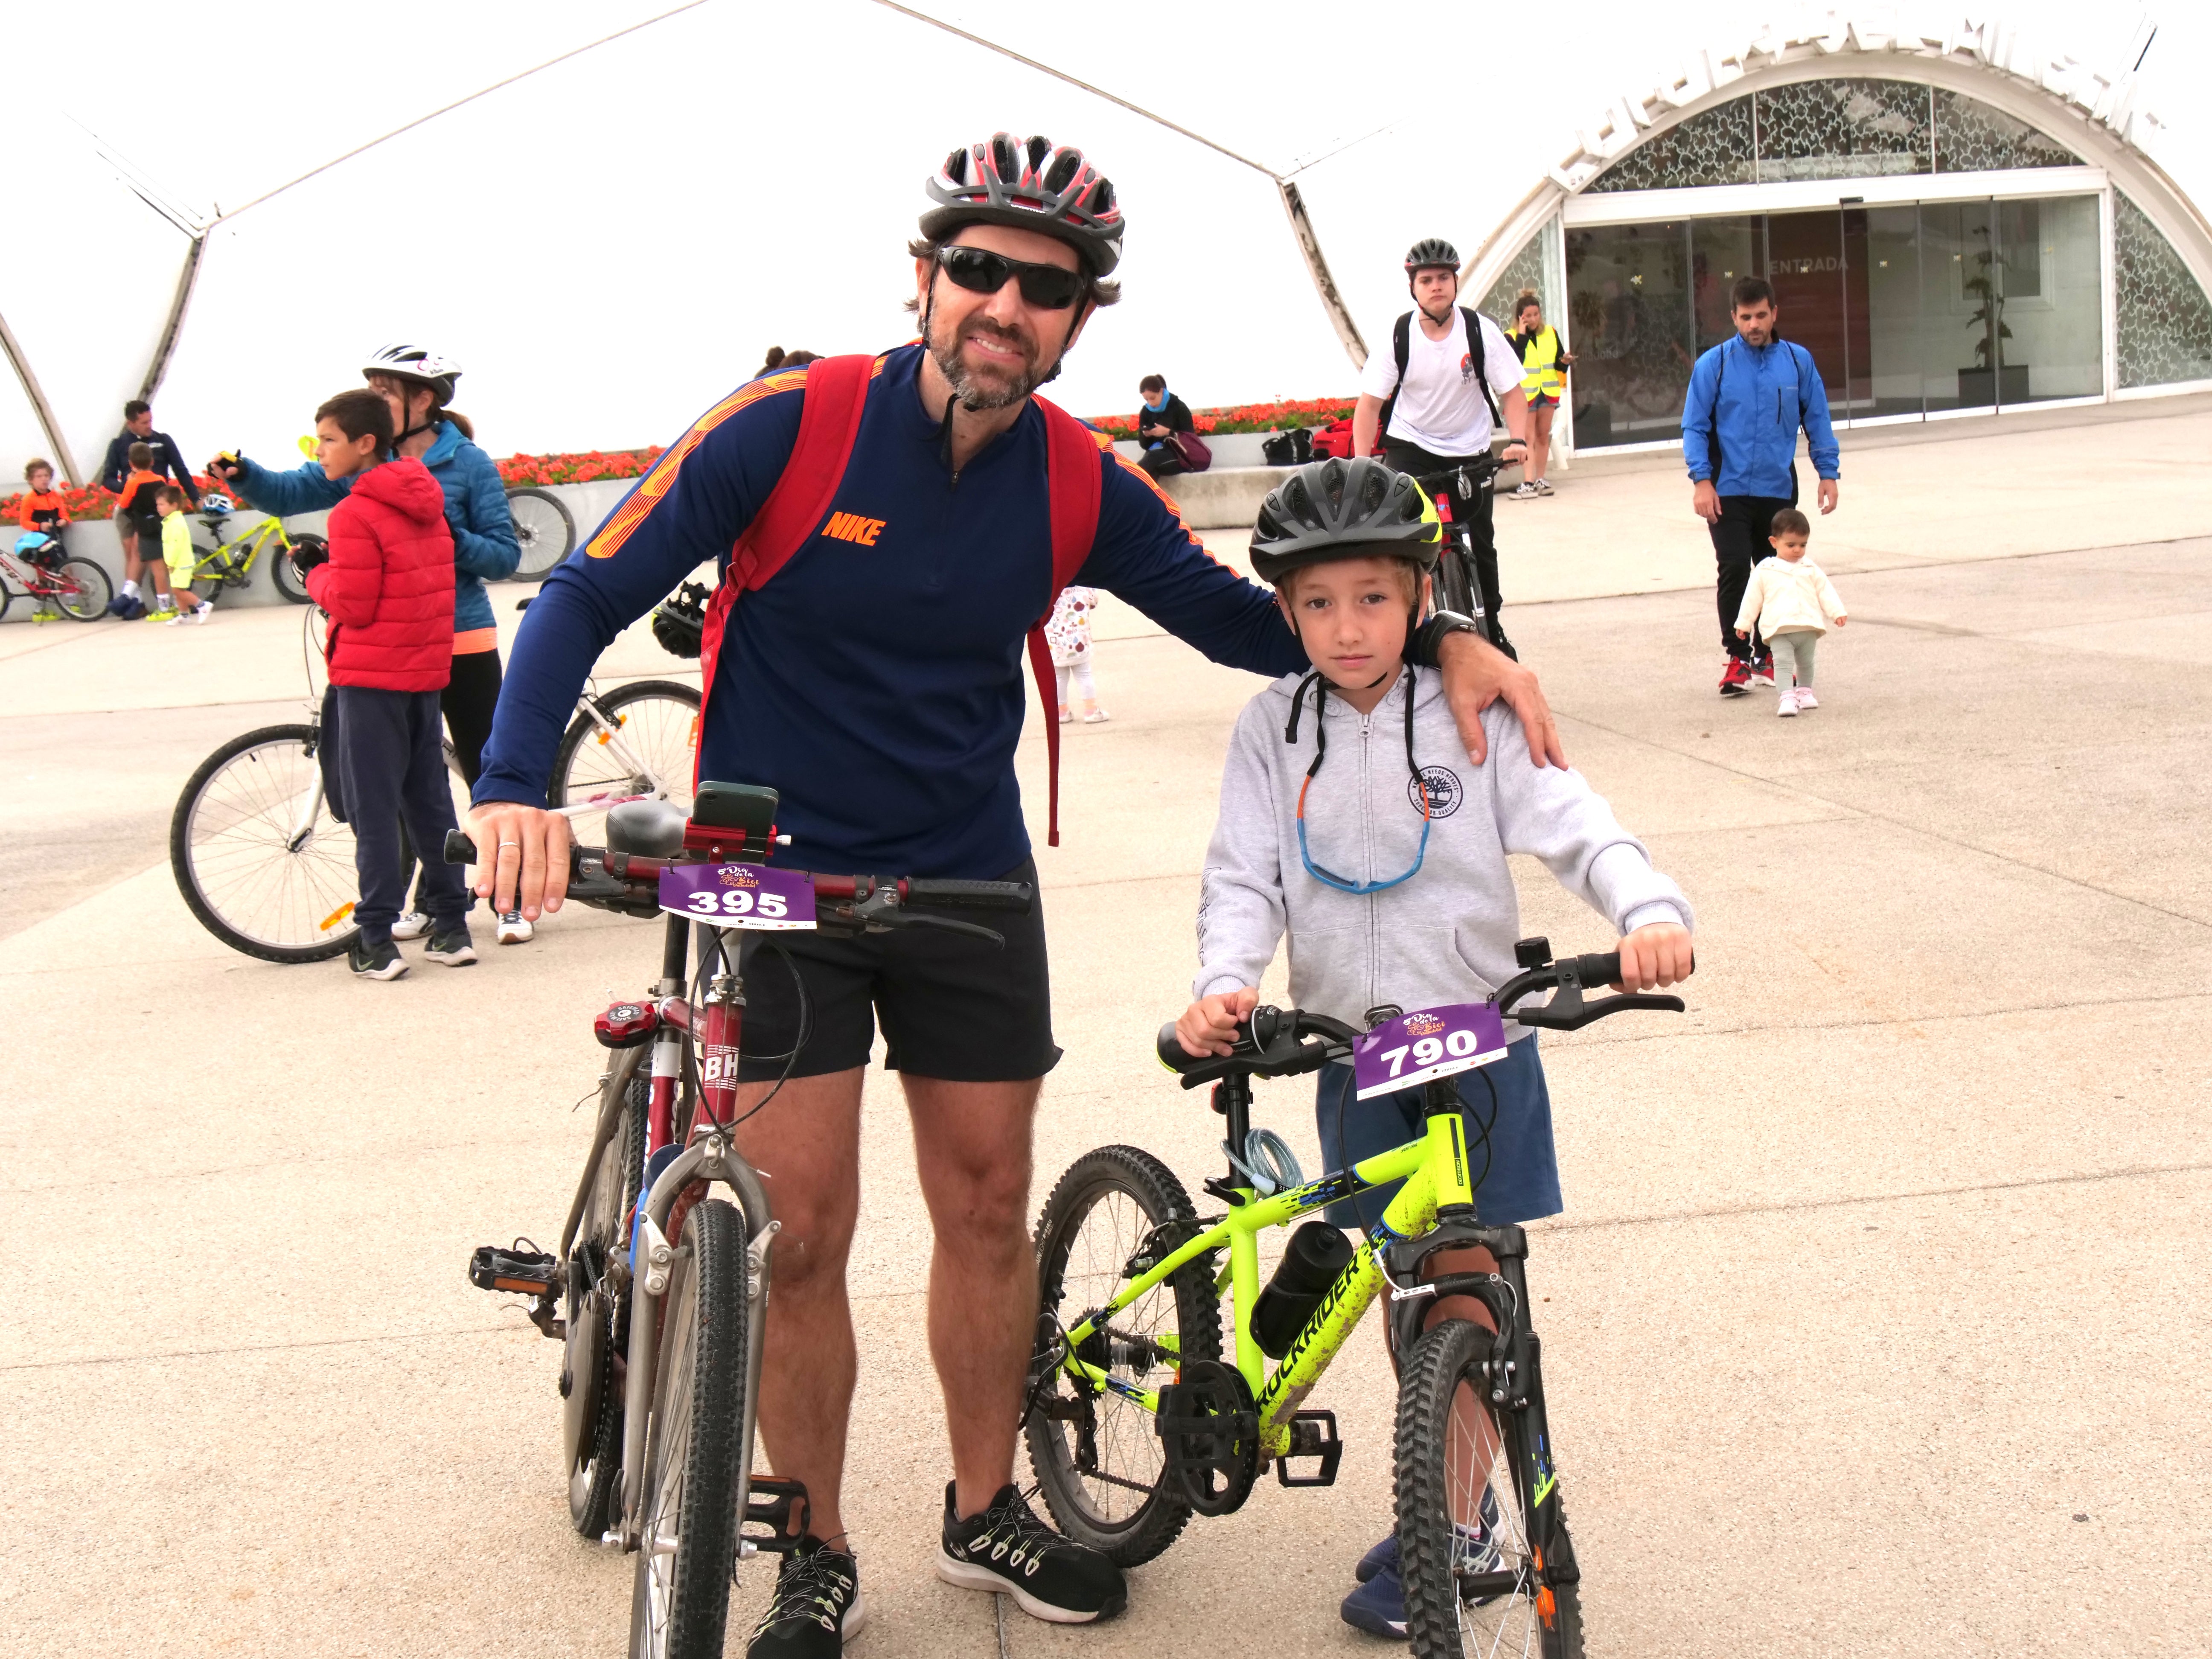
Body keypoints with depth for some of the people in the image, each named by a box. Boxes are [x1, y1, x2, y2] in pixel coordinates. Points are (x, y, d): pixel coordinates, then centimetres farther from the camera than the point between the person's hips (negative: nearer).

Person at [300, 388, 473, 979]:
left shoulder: (354, 514, -15)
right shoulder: (425, 503, 10)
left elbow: (352, 604, -18)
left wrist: (318, 575, 0)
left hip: (372, 675, -8)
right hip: (428, 668, 8)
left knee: (373, 807, -2)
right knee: (430, 799, 13)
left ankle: (377, 941, 0)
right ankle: (452, 927, 16)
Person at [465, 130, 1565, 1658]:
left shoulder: (1083, 488, -6)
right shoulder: (788, 428, -16)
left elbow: (1250, 622, 3)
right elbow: (588, 597, -14)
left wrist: (1440, 639, -14)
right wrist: (517, 785, -30)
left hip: (968, 886, 3)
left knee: (989, 1208, 10)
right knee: (799, 1233, -4)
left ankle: (985, 1508, 32)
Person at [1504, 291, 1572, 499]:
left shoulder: (1551, 333, 6)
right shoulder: (1512, 338, -7)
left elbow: (1558, 363, 11)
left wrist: (1564, 361, -12)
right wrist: (1522, 335, -22)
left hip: (1547, 392, 4)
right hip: (1525, 394, -4)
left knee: (1543, 436, 10)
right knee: (1529, 438, -8)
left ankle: (1540, 480, 18)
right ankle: (1528, 483, -13)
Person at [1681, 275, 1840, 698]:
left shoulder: (1798, 361, 2)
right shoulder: (1714, 364, -4)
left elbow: (1817, 421, 9)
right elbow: (1694, 426, -2)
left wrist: (1827, 473, 3)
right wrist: (1701, 480, -12)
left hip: (1779, 489, 3)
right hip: (1728, 490, -3)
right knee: (1734, 571, -11)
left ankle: (1766, 657, 23)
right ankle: (1736, 658, -1)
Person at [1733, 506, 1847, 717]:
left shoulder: (1811, 569, 9)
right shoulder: (1764, 571, 2)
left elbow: (1825, 591, 10)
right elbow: (1753, 597, 6)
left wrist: (1837, 612, 0)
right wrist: (1744, 623, 6)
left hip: (1808, 628, 3)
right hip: (1778, 630, -3)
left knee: (1806, 663, 15)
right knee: (1783, 663, -15)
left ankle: (1804, 692, 34)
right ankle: (1787, 697, -21)